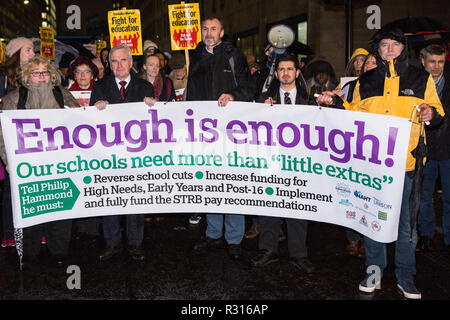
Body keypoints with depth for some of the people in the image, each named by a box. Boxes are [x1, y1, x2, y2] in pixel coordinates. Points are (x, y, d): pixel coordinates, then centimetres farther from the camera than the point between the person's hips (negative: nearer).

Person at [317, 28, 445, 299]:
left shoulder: (421, 79, 6)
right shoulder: (365, 81, 10)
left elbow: (438, 114, 11)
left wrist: (431, 114, -11)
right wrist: (337, 102, 5)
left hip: (407, 164, -1)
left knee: (407, 223, 5)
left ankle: (405, 277, 21)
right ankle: (374, 270, 25)